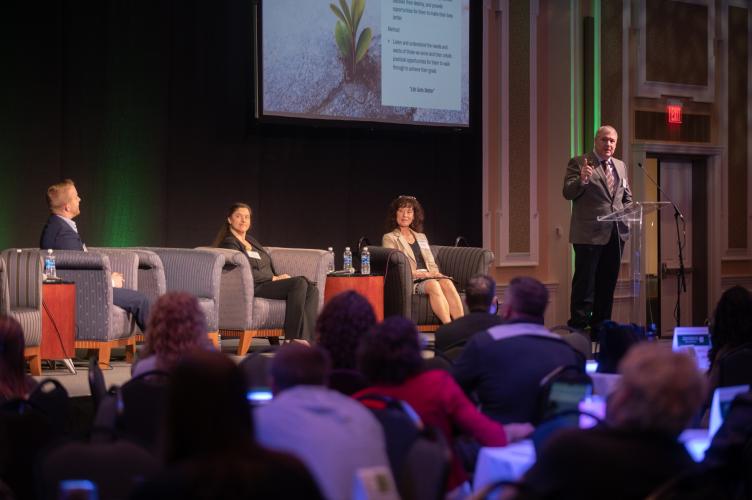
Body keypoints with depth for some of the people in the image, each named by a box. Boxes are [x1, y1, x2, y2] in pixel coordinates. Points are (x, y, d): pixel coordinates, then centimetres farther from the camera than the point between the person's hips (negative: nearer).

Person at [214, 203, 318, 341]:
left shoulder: (251, 240, 27)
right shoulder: (229, 243, 0)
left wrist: (279, 277, 1)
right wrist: (274, 278, -12)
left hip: (269, 283, 8)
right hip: (254, 288, -8)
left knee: (312, 289, -17)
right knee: (300, 283, -28)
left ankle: (307, 338, -31)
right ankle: (291, 339, -29)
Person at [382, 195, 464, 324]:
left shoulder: (421, 237, 29)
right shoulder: (389, 238, 11)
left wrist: (436, 273, -2)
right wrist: (422, 274, -14)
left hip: (429, 277, 5)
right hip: (410, 282, -5)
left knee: (447, 283, -31)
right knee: (433, 284, -37)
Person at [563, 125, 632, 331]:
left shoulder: (620, 165, 16)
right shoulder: (579, 163, -3)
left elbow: (627, 195, 24)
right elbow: (568, 193, -11)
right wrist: (582, 179, -30)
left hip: (616, 232, 6)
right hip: (589, 234, -6)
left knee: (608, 283, 12)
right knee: (585, 283, -5)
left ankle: (601, 326, 20)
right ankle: (578, 327, -2)